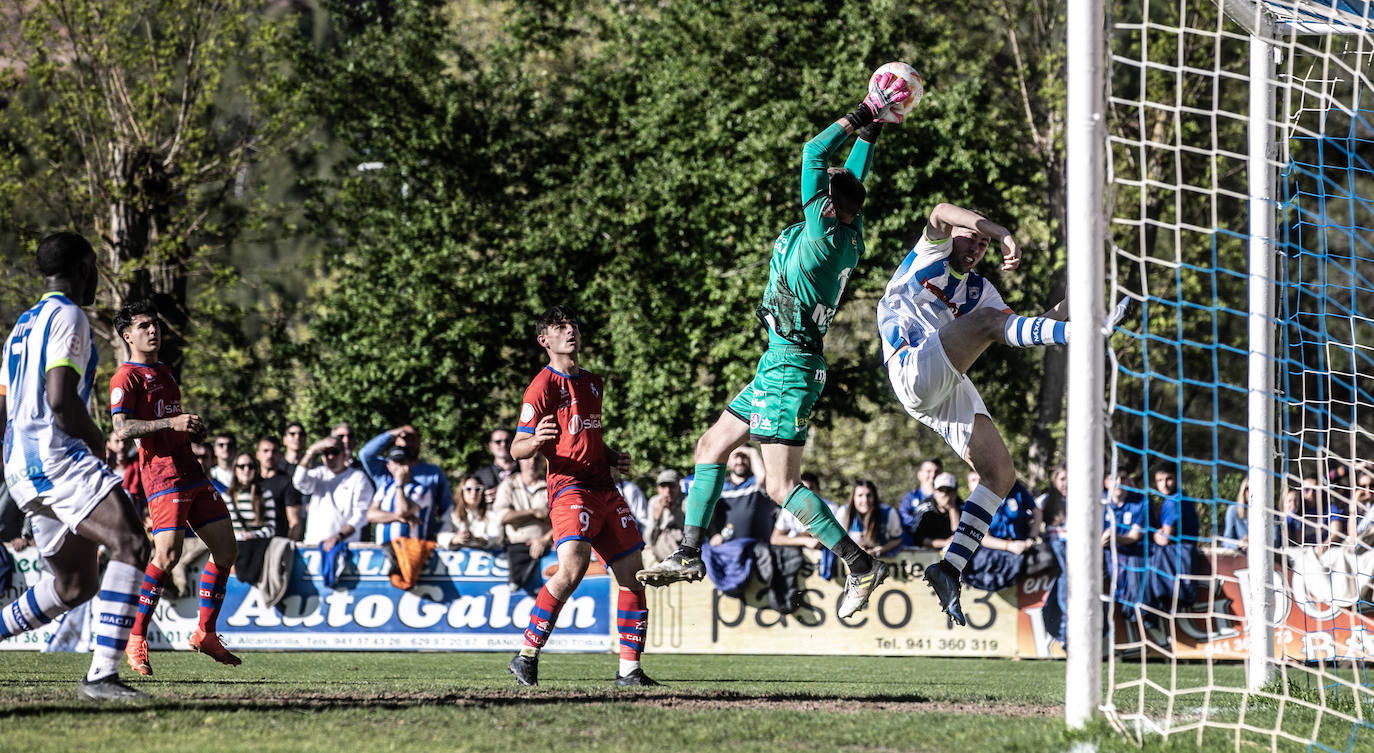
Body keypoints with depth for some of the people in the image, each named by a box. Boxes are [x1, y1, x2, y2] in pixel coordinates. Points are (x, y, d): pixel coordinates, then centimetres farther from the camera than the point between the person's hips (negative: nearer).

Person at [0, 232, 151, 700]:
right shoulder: (67, 317, -7)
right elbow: (61, 398, -19)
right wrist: (100, 443, -4)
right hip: (56, 457, -10)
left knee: (76, 583, 15)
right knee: (130, 545, -21)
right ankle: (101, 674, -31)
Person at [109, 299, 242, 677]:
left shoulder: (165, 372, 24)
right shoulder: (126, 376, -3)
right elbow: (122, 428, -14)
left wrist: (193, 428, 12)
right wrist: (171, 423, -22)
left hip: (190, 471, 9)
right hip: (162, 472, -9)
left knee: (226, 548, 5)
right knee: (168, 553, -20)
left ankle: (205, 633, 14)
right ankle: (136, 640, -11)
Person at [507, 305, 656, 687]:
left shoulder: (594, 383, 21)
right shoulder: (543, 386, -3)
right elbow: (516, 449, -6)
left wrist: (614, 458, 15)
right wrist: (535, 441, -28)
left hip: (605, 489, 8)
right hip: (569, 487, -8)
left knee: (633, 573, 2)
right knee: (573, 566, -27)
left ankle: (629, 669, 7)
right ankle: (527, 656, -19)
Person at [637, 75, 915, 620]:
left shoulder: (823, 236, -18)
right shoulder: (850, 237, 3)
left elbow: (814, 154, -16)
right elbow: (854, 175, 17)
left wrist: (863, 116, -10)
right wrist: (871, 124, 18)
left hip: (789, 369, -10)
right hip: (784, 365, 10)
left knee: (782, 487, -11)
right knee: (711, 446, 16)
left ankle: (861, 566, -12)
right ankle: (689, 554, 19)